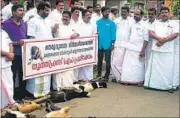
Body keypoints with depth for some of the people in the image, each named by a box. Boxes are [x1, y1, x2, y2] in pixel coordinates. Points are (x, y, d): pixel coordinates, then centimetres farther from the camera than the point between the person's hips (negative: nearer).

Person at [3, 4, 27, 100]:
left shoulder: (24, 24, 12)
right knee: (12, 78, 2)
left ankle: (22, 96, 28)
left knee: (23, 77, 14)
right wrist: (17, 43, -21)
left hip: (23, 54, 6)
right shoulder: (7, 24, -7)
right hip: (13, 55, -6)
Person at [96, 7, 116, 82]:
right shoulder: (98, 22, 3)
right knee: (99, 60, 13)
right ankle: (99, 74, 24)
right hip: (99, 44, 2)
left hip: (108, 45, -2)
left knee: (107, 61, 4)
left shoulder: (111, 23, -3)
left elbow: (113, 34, -3)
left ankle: (106, 76, 12)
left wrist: (112, 44, -7)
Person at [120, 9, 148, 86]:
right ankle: (128, 80, 13)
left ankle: (140, 81, 13)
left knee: (138, 66, 1)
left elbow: (146, 39, -10)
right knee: (128, 65, 5)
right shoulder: (132, 24, 11)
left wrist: (143, 50, -15)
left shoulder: (144, 25, -6)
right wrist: (128, 45, 13)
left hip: (138, 49, -5)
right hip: (130, 48, 5)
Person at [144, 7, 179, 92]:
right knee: (155, 67, 3)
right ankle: (153, 84, 9)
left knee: (168, 68, -2)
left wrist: (164, 40, -14)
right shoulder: (156, 23, 15)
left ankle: (168, 86, 4)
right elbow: (151, 33, 3)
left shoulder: (173, 24, 9)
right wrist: (159, 38, -15)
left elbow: (175, 34, -3)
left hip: (168, 50, -1)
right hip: (156, 49, 2)